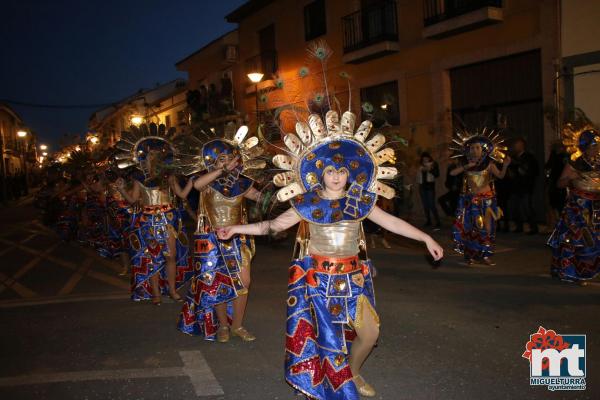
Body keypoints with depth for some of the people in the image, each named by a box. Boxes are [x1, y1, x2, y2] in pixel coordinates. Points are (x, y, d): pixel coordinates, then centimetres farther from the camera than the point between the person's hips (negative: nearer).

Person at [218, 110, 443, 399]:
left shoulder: (360, 201, 2)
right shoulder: (308, 203, -4)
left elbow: (392, 222, 4)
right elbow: (273, 225, -2)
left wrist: (425, 238, 0)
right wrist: (236, 229, -8)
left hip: (353, 276, 3)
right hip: (318, 276, -2)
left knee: (370, 332, 2)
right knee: (327, 334, 2)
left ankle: (352, 374, 32)